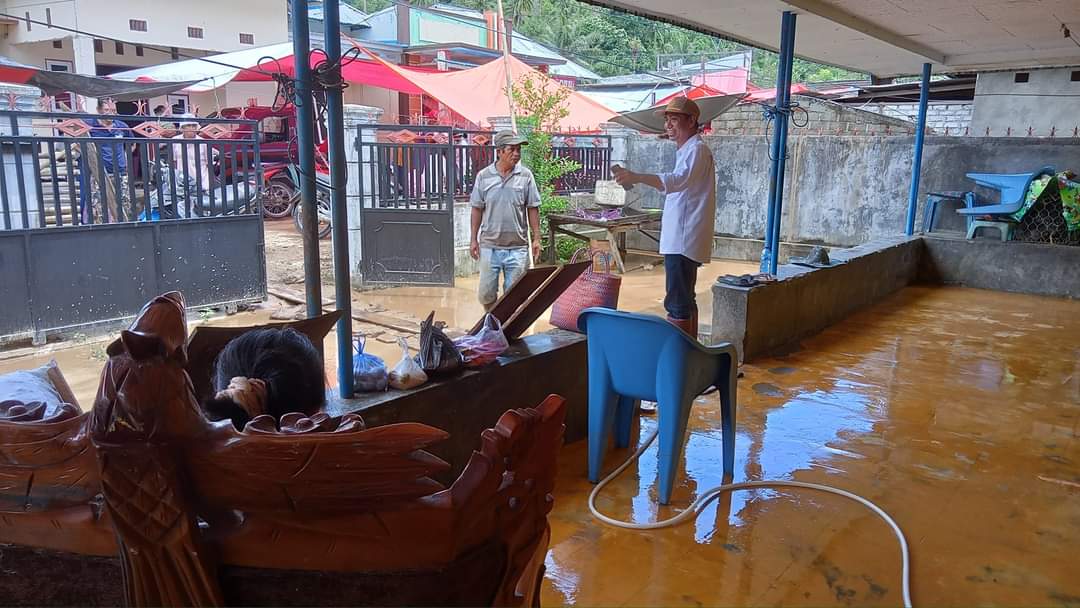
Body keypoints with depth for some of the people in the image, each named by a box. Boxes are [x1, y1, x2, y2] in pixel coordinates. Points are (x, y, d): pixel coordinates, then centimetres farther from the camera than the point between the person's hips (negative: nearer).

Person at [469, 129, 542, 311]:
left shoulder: (525, 175, -3)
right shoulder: (483, 176, -2)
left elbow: (532, 209, 2)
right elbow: (477, 209, 4)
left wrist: (536, 238, 0)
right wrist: (473, 239, 4)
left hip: (517, 247, -1)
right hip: (489, 246, 1)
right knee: (486, 293, 9)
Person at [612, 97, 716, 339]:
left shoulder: (697, 150, -13)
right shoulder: (686, 151, 21)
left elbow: (679, 180, -33)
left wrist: (637, 177, -44)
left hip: (683, 241, -11)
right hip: (681, 240, 11)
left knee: (677, 305, -10)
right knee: (686, 301, 16)